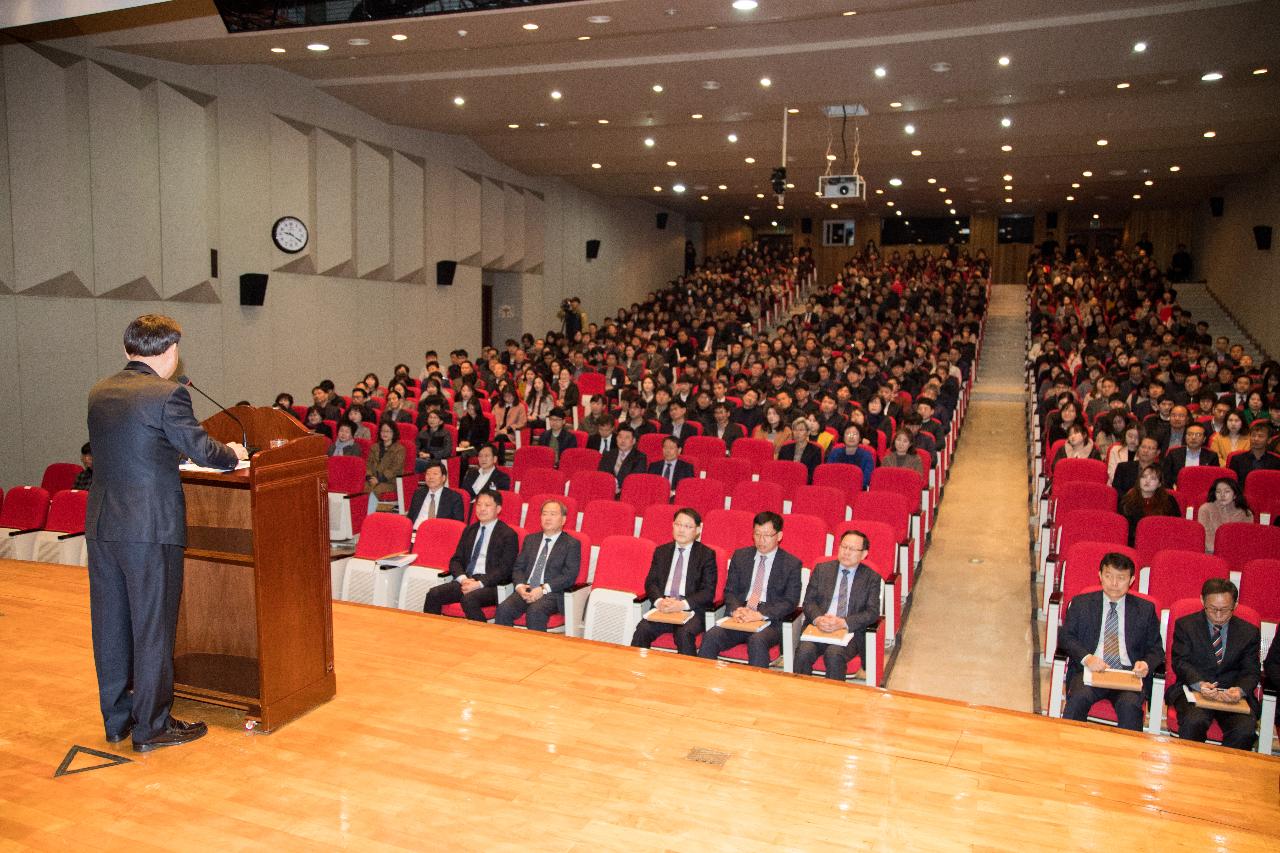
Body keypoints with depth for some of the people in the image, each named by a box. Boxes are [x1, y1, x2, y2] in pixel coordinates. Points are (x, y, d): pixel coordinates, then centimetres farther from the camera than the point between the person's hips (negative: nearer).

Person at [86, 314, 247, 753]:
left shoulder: (99, 393, 8)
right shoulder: (167, 394, -14)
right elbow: (202, 450, -9)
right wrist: (232, 452, 12)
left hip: (101, 524, 7)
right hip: (150, 528, -7)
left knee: (110, 625, 15)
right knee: (152, 628, 4)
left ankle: (116, 719, 28)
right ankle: (151, 726, 14)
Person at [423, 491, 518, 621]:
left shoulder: (508, 534, 0)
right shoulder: (469, 531, 20)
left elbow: (504, 570, -8)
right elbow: (456, 560, 15)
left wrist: (479, 583, -19)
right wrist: (463, 578, -7)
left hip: (490, 585, -6)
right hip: (465, 580, 6)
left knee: (469, 599, -35)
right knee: (433, 594, -18)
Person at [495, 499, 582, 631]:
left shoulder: (572, 544, 6)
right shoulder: (530, 539, 23)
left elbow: (570, 575, -5)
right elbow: (518, 567, 17)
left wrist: (543, 589, -16)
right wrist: (520, 585, -5)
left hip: (552, 593, -4)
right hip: (525, 591, 4)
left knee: (535, 612, -34)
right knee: (503, 609, -24)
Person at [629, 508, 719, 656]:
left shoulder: (706, 555, 6)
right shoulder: (661, 551, 18)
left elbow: (708, 592, -2)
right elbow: (650, 582, 11)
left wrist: (683, 605, -17)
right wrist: (659, 601, -12)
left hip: (691, 611, -3)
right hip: (662, 608, 3)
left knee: (684, 634, -33)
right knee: (642, 630, -25)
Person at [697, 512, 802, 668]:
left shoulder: (792, 564, 5)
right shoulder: (740, 556, 16)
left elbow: (790, 602, -3)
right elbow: (730, 590, 12)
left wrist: (761, 614, -18)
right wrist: (736, 609, -11)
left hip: (770, 621, -3)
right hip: (739, 617, 3)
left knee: (757, 641, -35)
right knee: (711, 637, -25)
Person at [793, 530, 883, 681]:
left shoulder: (871, 578, 9)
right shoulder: (822, 569, 14)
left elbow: (872, 613, -1)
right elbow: (809, 601, 9)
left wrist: (843, 623, -16)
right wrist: (817, 618, -14)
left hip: (850, 632, -2)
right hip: (818, 628, 2)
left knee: (834, 654, -33)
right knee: (804, 652, -28)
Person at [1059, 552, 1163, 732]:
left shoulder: (1145, 609, 17)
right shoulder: (1081, 603, 14)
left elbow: (1156, 648, 16)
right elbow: (1065, 636, 6)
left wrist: (1147, 663, -7)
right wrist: (1086, 658, -13)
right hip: (1091, 669, 0)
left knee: (1129, 705, -32)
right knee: (1079, 698, -31)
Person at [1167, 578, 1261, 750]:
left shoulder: (1249, 632, 9)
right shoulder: (1185, 625, 4)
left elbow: (1251, 671, 5)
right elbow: (1180, 662, -2)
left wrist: (1240, 690, -18)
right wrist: (1199, 684, -22)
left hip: (1233, 693, 2)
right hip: (1193, 690, -2)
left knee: (1245, 729, -27)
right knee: (1193, 722, -31)